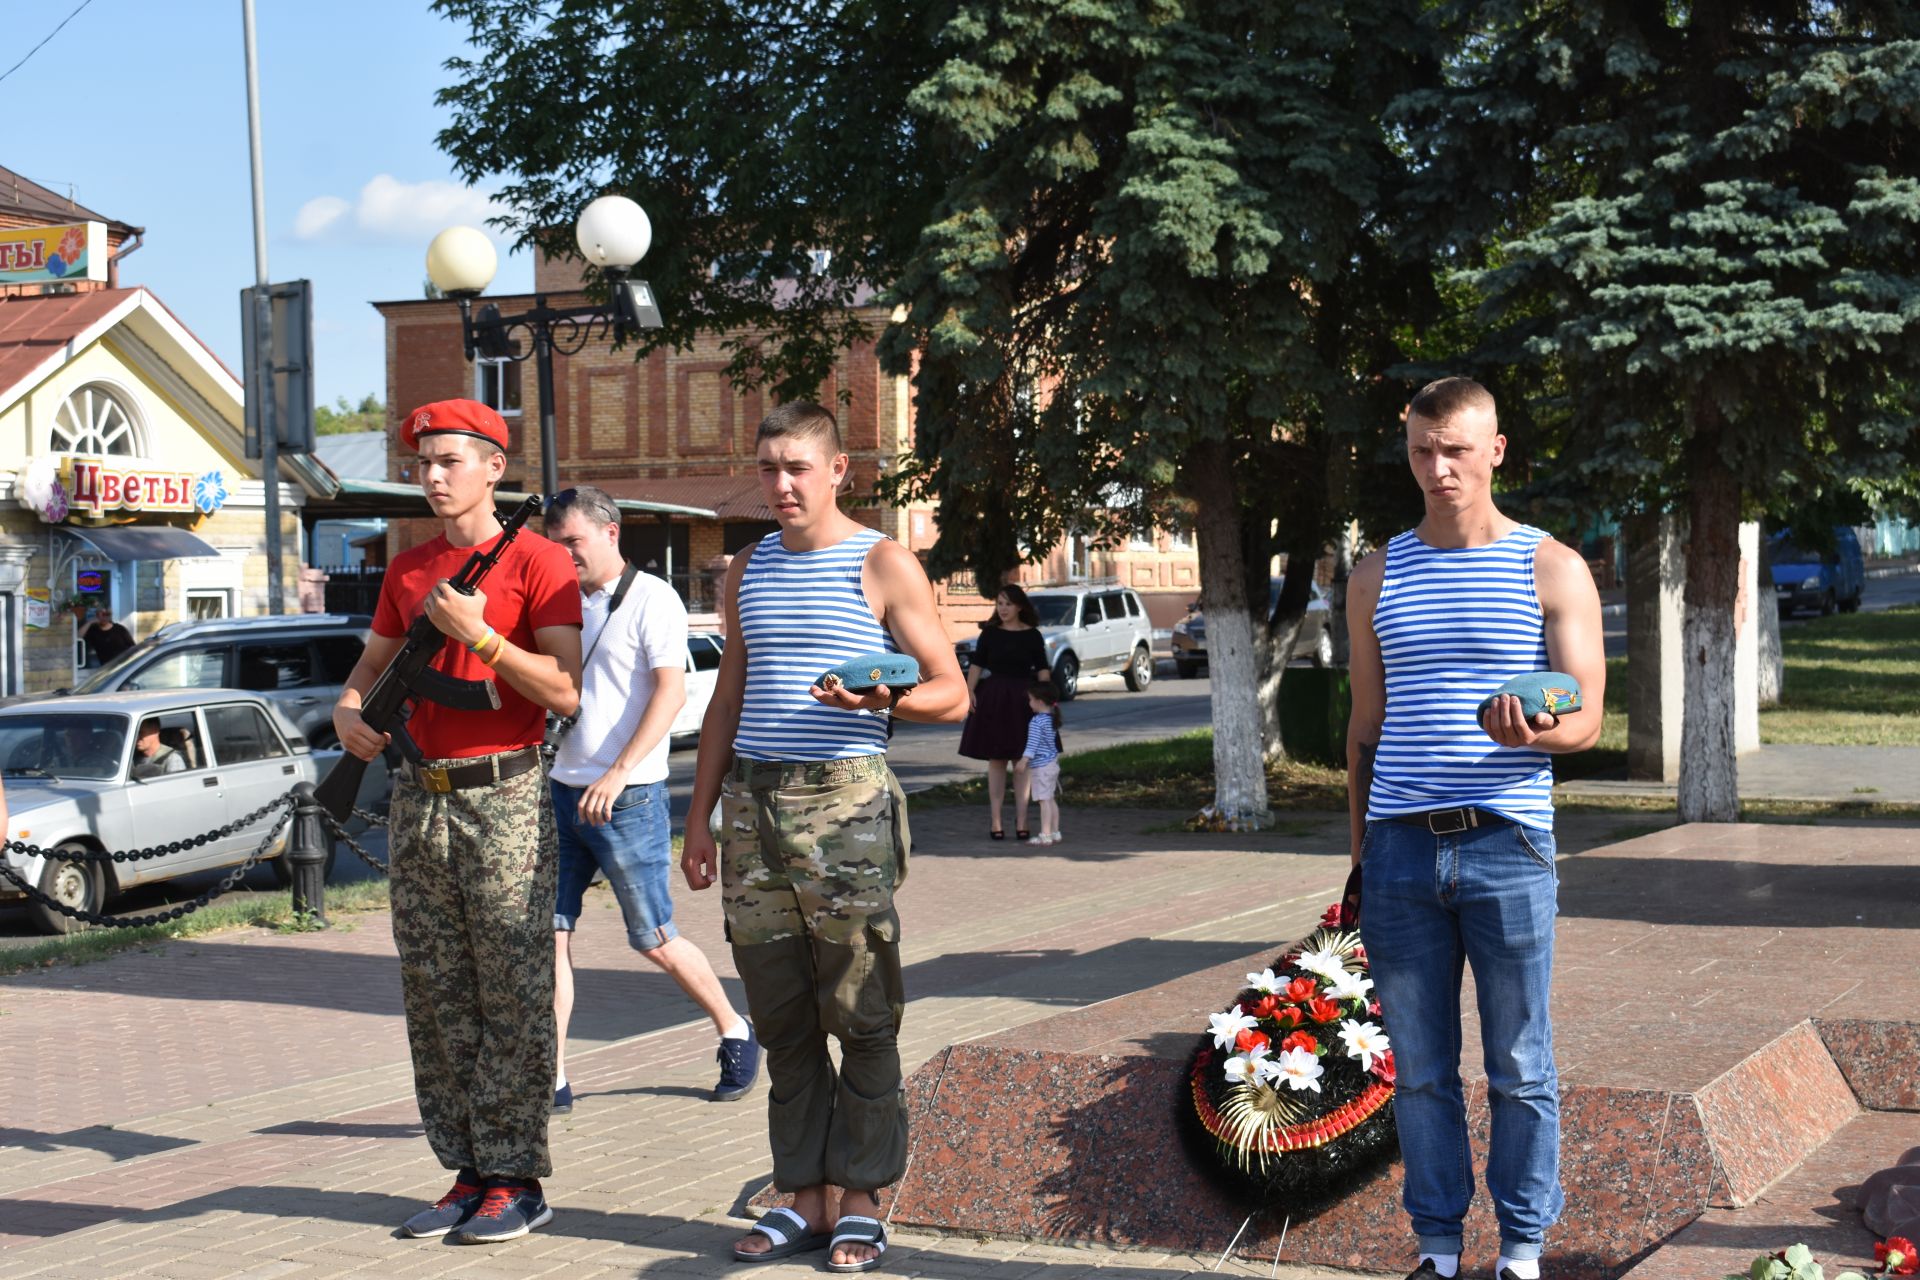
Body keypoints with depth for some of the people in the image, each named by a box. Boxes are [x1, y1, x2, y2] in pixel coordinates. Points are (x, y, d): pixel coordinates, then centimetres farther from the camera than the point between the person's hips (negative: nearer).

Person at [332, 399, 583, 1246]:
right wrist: (348, 708, 3)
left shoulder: (538, 563, -4)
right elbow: (373, 663, 24)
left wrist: (479, 634, -18)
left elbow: (565, 692, -11)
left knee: (512, 994, -4)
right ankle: (467, 1172, 13)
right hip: (419, 795, 7)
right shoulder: (407, 571, 16)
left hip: (504, 795, -6)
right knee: (434, 995, 7)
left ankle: (516, 1179, 1)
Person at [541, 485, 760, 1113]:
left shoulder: (650, 600, -7)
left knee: (655, 940, 2)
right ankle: (552, 1078, 5)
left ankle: (735, 1031, 23)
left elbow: (670, 693, -16)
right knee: (548, 934, 0)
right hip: (562, 792, 7)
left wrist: (617, 776, -24)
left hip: (627, 799, -6)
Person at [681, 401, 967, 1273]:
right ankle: (803, 1198, 13)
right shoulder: (748, 572, 16)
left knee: (859, 1013, -2)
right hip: (753, 803, 5)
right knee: (780, 1014, 6)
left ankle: (861, 1203, 5)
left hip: (844, 800, -5)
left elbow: (951, 694, -2)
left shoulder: (883, 565, 0)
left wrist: (884, 700, -22)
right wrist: (700, 819, 17)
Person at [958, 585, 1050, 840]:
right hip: (993, 698, 1)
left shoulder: (1032, 635, 1)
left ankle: (1021, 821, 6)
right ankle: (995, 821, 6)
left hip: (1024, 699, -1)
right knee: (996, 759, 3)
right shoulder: (990, 633, 3)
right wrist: (969, 690, -13)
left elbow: (1042, 670, 1)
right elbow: (977, 664, 0)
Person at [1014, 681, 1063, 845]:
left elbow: (1032, 744, -21)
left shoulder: (1036, 722, -16)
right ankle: (1055, 832, 18)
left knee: (1044, 800, -8)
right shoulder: (1052, 718, 10)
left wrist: (1024, 760, -19)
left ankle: (1045, 835, -9)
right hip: (1053, 763, 9)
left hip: (1041, 766, -9)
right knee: (1051, 800, 14)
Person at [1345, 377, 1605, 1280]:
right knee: (1420, 1068, 6)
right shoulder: (1377, 577, 13)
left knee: (1519, 1067, 3)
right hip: (1401, 844, 3)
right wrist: (1360, 852, 16)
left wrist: (1531, 732, -23)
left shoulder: (1552, 570, 3)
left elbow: (1587, 719, -1)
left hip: (1506, 843, -3)